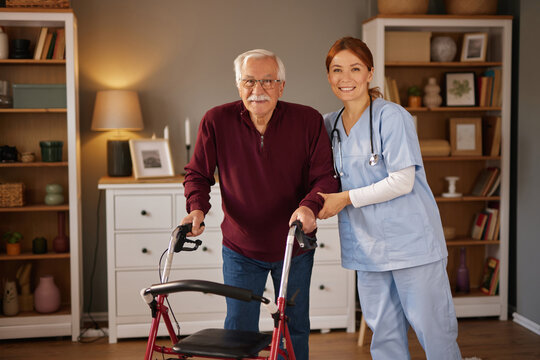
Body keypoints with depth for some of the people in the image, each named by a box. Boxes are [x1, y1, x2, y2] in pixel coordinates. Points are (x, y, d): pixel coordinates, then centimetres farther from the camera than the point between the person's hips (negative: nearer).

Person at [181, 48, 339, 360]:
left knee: (295, 329, 15)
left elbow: (326, 176, -13)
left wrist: (310, 205, -33)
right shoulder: (216, 121, -12)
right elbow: (198, 174, -2)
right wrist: (197, 208, -21)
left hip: (294, 249, 1)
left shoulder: (309, 121, -13)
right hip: (241, 249, 0)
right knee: (238, 331, 5)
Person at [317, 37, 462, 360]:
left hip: (412, 240, -6)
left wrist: (346, 198, -13)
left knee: (434, 331, 2)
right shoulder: (331, 124, 9)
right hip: (367, 245, 6)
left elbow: (402, 181, -15)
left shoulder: (392, 116, -10)